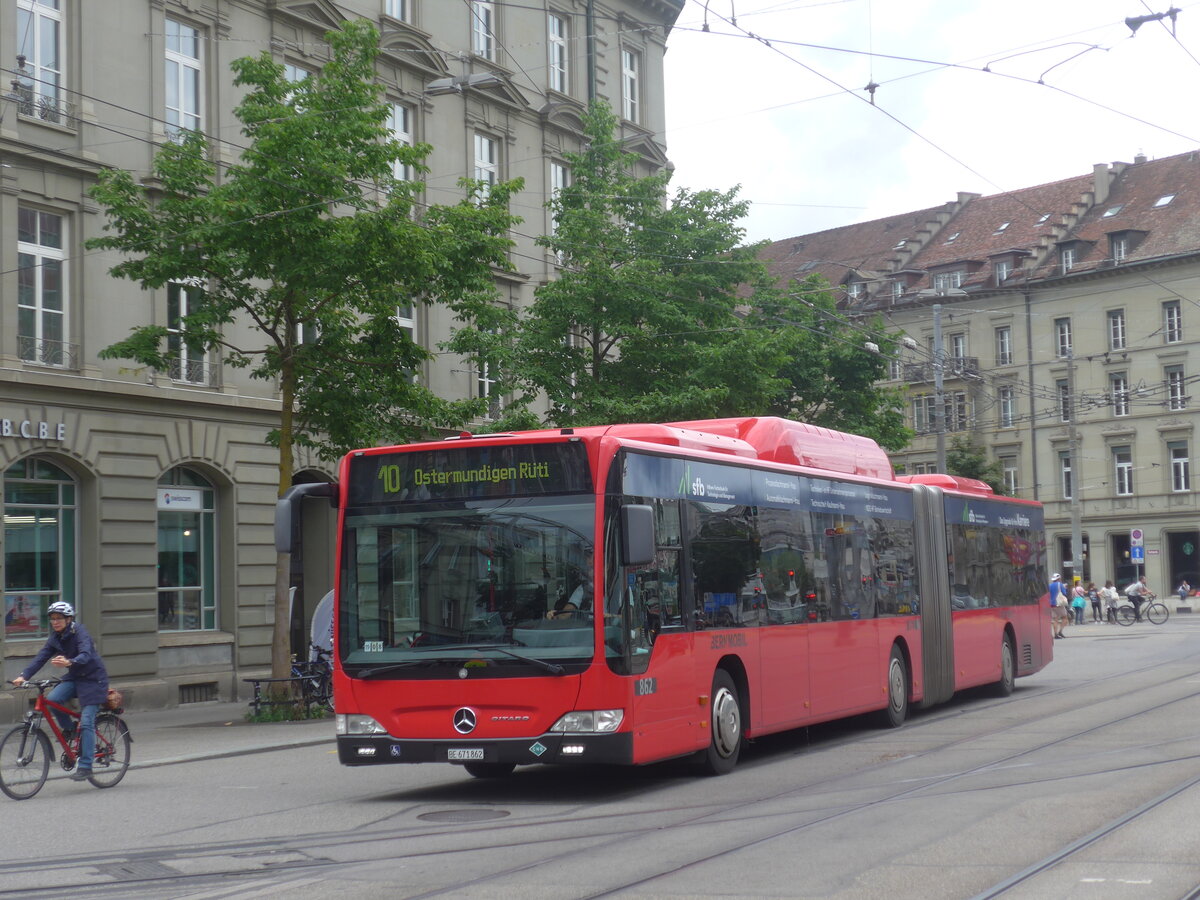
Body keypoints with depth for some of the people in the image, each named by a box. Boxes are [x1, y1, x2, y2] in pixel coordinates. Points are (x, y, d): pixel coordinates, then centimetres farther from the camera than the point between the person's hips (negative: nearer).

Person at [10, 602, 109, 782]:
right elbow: (41, 657, -6)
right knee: (51, 700, -21)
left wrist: (69, 662, -56)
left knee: (86, 723, -13)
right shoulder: (55, 638, 2)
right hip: (74, 677, 6)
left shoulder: (79, 633, -18)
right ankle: (69, 731, 4)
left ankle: (85, 767, -10)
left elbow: (85, 655, -35)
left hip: (92, 679, -6)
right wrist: (23, 676, -21)